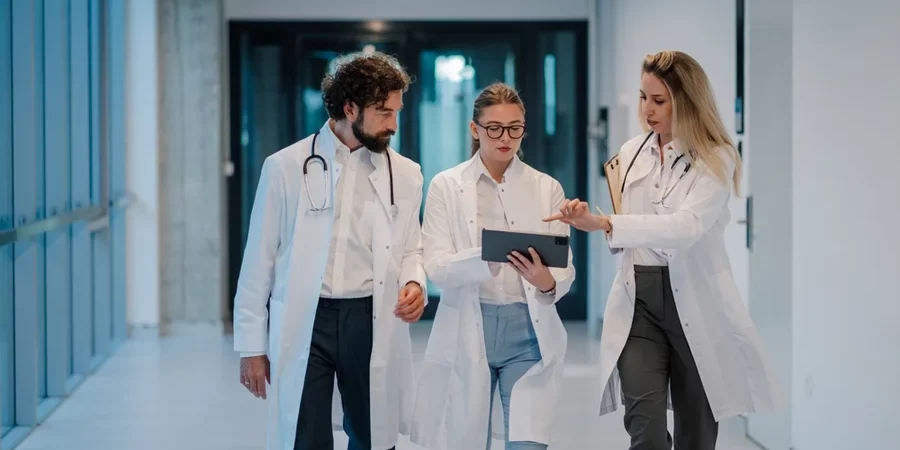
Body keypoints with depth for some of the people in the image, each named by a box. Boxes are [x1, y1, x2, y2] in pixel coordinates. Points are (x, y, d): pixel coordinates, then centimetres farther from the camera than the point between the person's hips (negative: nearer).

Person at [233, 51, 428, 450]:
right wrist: (252, 345, 1)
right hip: (303, 325, -2)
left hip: (373, 323, 3)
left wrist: (414, 283, -8)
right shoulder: (286, 167, -1)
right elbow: (260, 260, 2)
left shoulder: (405, 174, 6)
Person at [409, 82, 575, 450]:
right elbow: (436, 267, -8)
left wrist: (546, 282, -23)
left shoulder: (547, 188, 5)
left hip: (528, 331, 0)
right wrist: (487, 257, -27)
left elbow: (565, 271, 0)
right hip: (466, 332, 0)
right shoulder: (446, 185, 1)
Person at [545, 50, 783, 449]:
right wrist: (593, 221, -2)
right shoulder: (632, 153, 8)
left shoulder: (715, 159, -6)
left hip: (695, 303, -3)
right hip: (638, 300, 3)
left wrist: (604, 223, -30)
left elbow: (687, 226, -24)